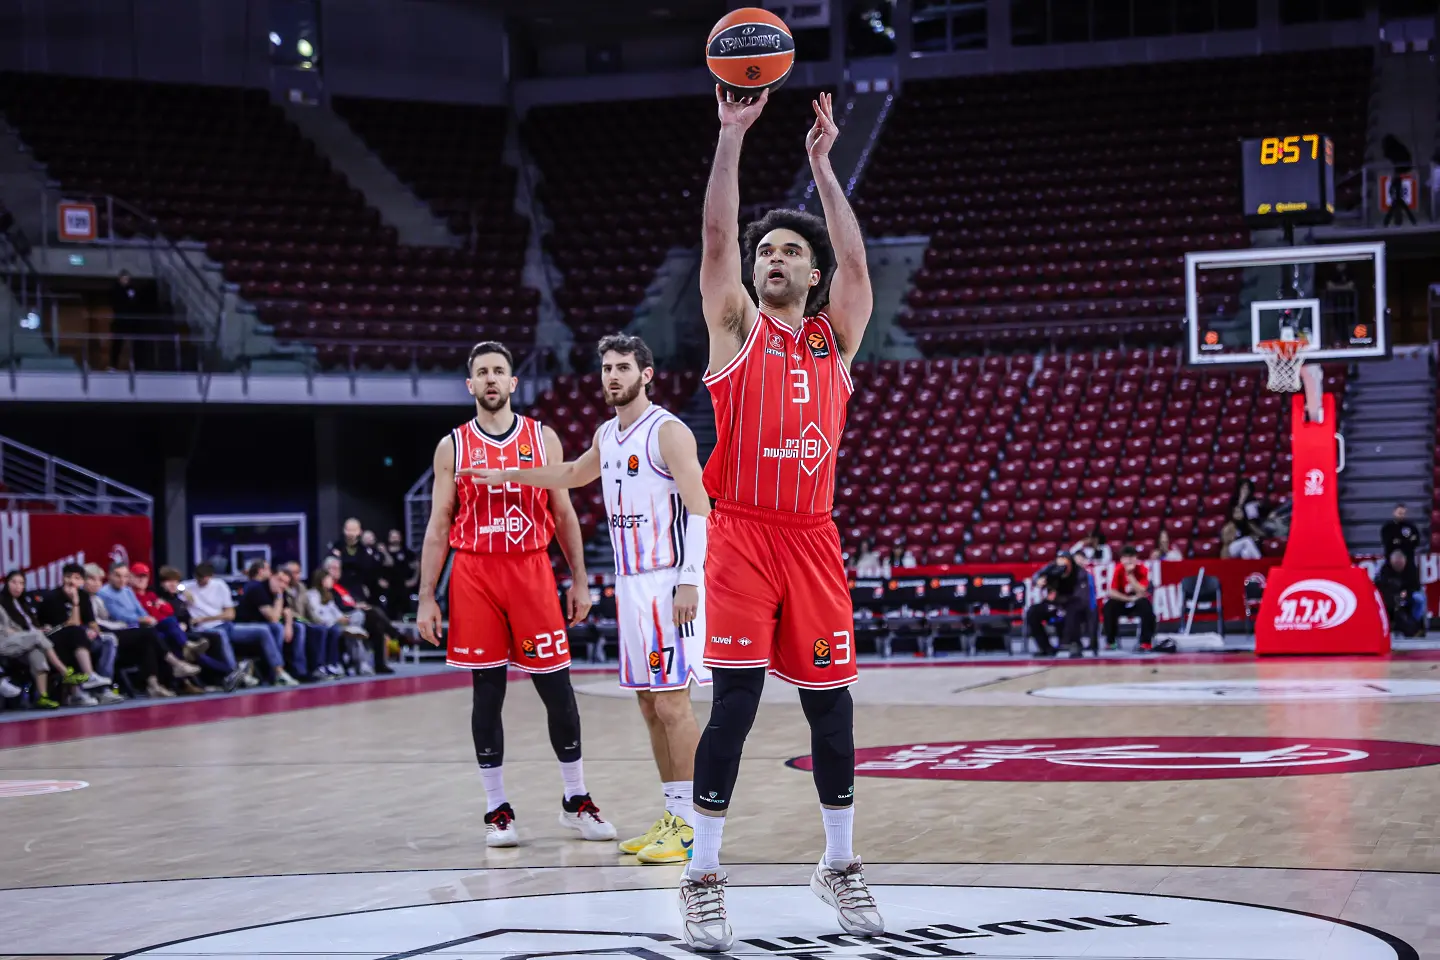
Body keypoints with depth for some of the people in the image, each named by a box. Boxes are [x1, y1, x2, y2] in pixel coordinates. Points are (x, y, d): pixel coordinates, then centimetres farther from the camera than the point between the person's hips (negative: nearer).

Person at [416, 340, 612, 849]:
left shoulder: (543, 438, 6)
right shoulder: (452, 447, 5)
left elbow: (563, 514, 9)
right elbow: (438, 525, 4)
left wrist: (580, 580, 4)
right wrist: (426, 598, -1)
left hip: (533, 573, 0)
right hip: (475, 577, 0)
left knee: (557, 690, 1)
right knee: (487, 693, 3)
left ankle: (576, 802, 14)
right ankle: (497, 810, 11)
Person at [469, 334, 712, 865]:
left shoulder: (668, 432, -11)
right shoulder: (608, 434, 14)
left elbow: (698, 507, -16)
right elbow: (574, 473, 35)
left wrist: (688, 581, -23)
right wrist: (509, 475, 35)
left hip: (668, 584, -8)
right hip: (629, 583, 9)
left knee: (671, 703, -10)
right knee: (650, 705, 9)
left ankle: (692, 826, -6)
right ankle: (672, 817, 15)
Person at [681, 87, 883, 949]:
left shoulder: (835, 336, 13)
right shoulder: (737, 328, 6)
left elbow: (855, 259, 3)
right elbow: (716, 240, -5)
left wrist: (824, 161, 3)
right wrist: (732, 137, -10)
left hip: (813, 538, 3)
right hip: (743, 534, -3)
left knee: (830, 699, 7)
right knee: (735, 698, -10)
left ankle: (841, 865, 21)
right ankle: (704, 879, -3)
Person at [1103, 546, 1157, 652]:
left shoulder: (1142, 570, -16)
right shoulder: (1119, 569, -13)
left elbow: (1142, 593, -27)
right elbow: (1111, 592, -15)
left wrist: (1130, 575, -32)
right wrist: (1130, 599, -22)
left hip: (1138, 604, -1)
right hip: (1122, 603, 1)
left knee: (1147, 606, -34)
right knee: (1110, 606, -28)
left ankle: (1145, 642, -26)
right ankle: (1110, 642, -14)